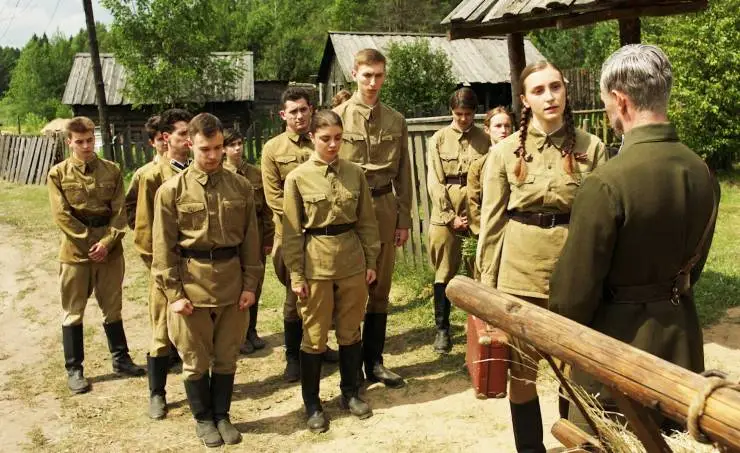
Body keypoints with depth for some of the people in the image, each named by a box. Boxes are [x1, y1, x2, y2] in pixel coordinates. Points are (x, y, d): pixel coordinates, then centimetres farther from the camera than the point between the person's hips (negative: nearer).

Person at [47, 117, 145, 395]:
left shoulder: (111, 170, 3)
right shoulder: (58, 174, -3)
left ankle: (120, 359, 27)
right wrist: (89, 243, -13)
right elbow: (62, 216, -9)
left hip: (110, 251, 2)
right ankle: (74, 369, 17)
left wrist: (106, 242, -13)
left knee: (112, 309, 14)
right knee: (73, 312, 6)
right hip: (75, 252, -2)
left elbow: (120, 212, -1)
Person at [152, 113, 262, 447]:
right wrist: (173, 293, -9)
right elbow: (164, 247, -5)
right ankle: (203, 418, 29)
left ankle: (222, 415, 31)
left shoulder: (240, 187, 2)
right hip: (191, 284, -2)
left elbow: (251, 240, 5)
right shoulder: (171, 190, -5)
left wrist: (250, 284, 1)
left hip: (232, 283, 2)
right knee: (196, 360, 10)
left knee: (226, 356, 13)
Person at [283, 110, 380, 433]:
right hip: (316, 264, -3)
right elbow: (292, 231, -5)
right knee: (314, 336, 7)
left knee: (350, 331, 14)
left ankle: (350, 392, 31)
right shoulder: (297, 178, -6)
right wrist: (296, 275, -7)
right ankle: (312, 404, 21)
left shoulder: (355, 173, 2)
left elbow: (367, 221, 8)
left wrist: (371, 261, 5)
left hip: (352, 260, 3)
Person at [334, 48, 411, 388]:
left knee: (380, 289, 9)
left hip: (385, 207, 3)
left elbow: (403, 173, 9)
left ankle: (374, 362, 21)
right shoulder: (338, 116, -2)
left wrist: (404, 219, 5)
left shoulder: (396, 121, 8)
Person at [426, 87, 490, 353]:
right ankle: (442, 329, 9)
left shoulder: (484, 139, 6)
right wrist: (451, 217, -7)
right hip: (445, 214, 0)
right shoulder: (439, 139, 5)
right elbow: (435, 182, 0)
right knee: (444, 273, 3)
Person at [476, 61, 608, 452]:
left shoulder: (591, 147, 0)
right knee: (521, 372, 10)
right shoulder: (506, 151, 0)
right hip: (519, 269, 0)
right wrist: (487, 283, 0)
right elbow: (491, 220, 2)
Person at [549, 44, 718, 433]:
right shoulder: (701, 172, -2)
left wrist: (562, 338, 0)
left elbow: (576, 287, -18)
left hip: (620, 338, -6)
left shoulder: (607, 182, -24)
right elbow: (695, 263, 12)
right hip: (681, 336, 7)